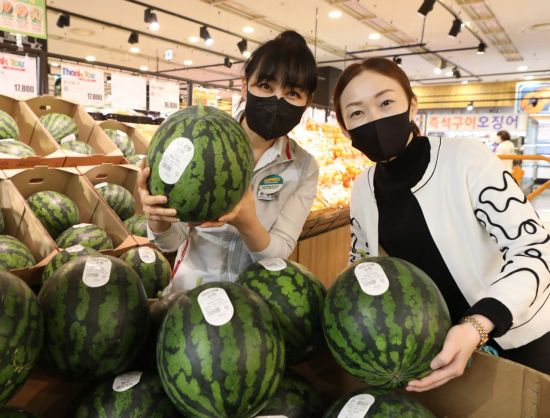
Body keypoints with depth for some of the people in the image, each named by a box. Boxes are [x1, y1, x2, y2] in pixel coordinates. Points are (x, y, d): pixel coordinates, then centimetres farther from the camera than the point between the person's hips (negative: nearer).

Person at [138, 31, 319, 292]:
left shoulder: (304, 168, -7)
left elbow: (279, 253, -11)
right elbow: (171, 242, -7)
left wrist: (246, 222, -29)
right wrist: (157, 217, -28)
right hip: (190, 290, 0)